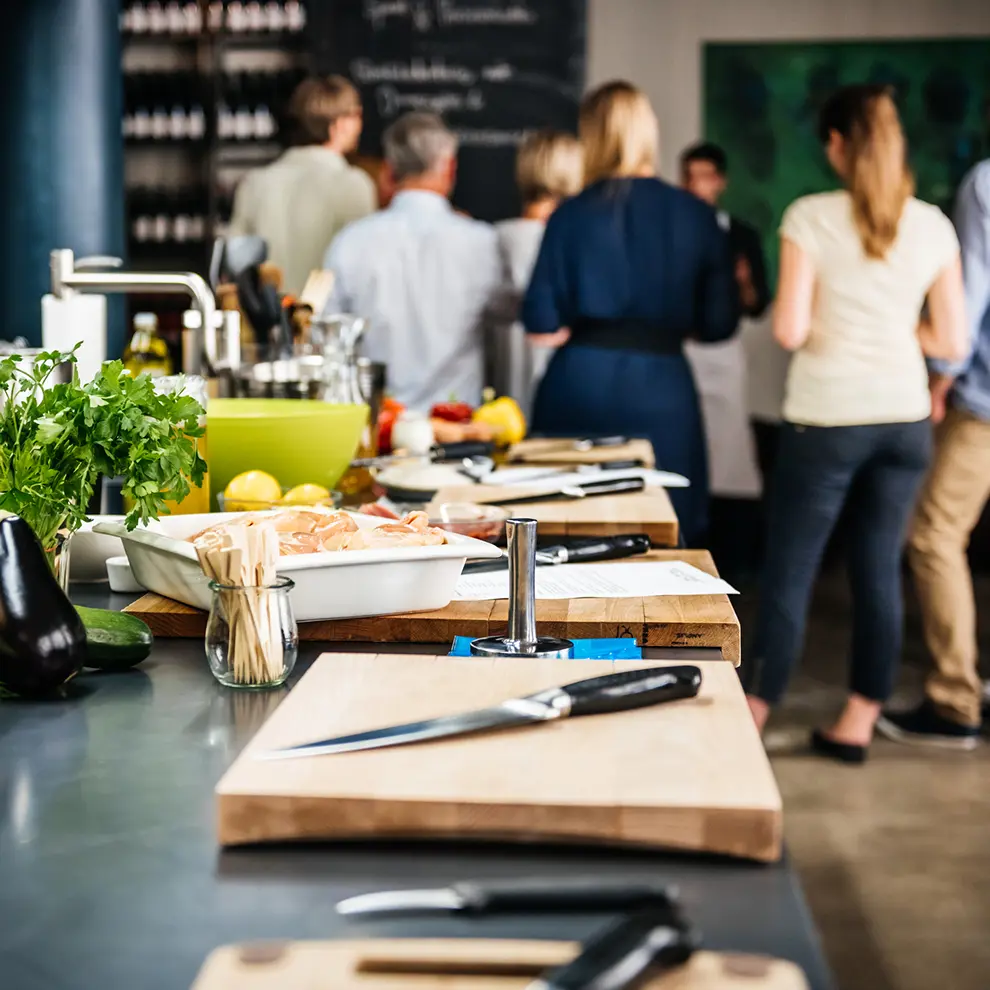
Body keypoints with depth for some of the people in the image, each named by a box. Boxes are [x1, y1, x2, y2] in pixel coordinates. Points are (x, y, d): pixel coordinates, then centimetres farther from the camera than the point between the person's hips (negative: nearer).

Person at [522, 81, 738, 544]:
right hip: (661, 390, 1)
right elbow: (718, 323, 2)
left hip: (579, 387, -1)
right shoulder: (694, 215, 1)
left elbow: (542, 323, -6)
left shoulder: (571, 215, -3)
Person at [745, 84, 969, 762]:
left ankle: (753, 721, 12)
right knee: (881, 570, 11)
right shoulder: (933, 225, 2)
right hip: (905, 419, 4)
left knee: (789, 574, 5)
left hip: (826, 418, -4)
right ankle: (858, 724, 19)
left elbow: (790, 330, -12)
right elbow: (952, 340, 3)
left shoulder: (811, 217, -9)